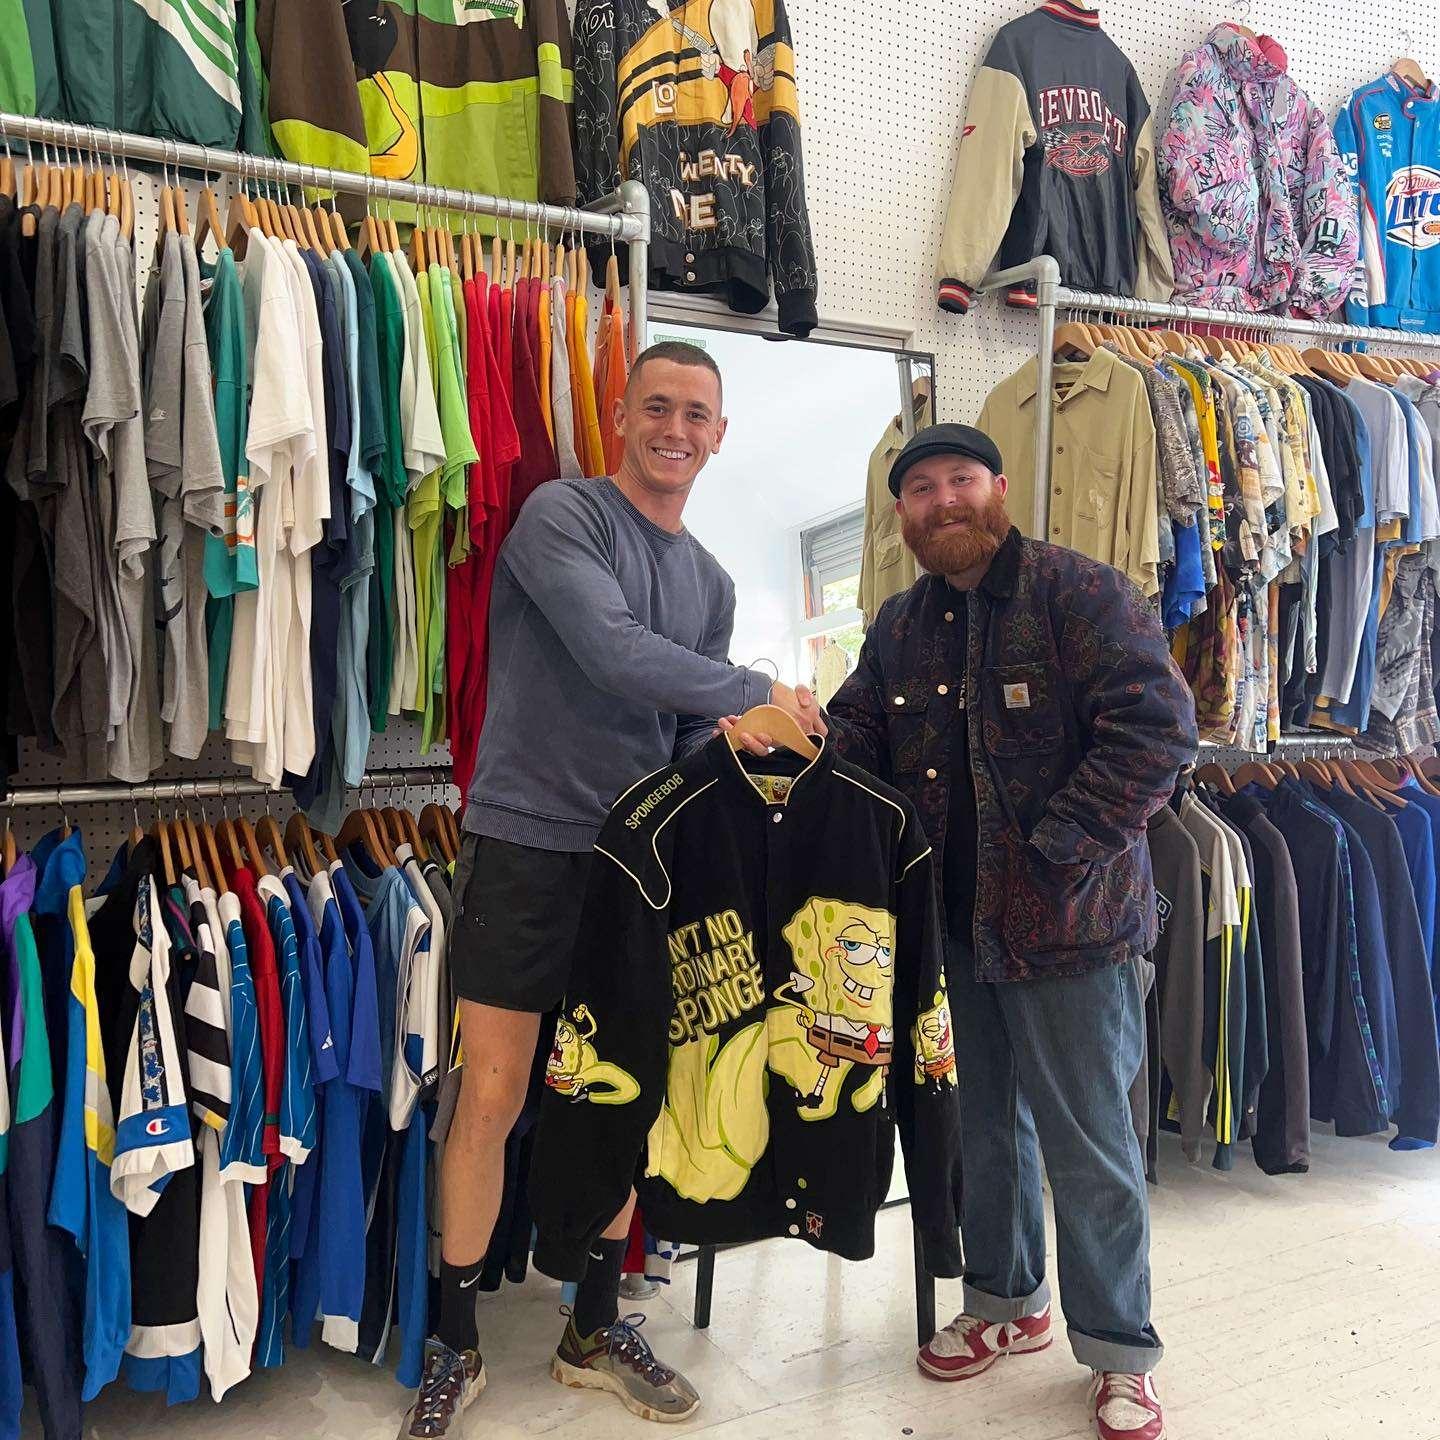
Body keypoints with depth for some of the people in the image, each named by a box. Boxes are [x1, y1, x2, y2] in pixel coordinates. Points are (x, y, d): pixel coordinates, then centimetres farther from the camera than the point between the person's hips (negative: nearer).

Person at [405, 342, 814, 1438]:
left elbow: (692, 739, 14)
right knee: (492, 1101, 0)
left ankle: (597, 1329, 31)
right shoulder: (563, 515, -5)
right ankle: (455, 1348, 21)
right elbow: (611, 652, -20)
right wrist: (757, 692, -11)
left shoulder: (711, 584, 15)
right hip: (528, 844, -5)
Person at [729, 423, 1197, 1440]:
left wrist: (1050, 848, -20)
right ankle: (1009, 1302, 41)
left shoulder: (1081, 592, -10)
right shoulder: (900, 626, 11)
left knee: (1089, 1145, 6)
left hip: (1067, 922, -6)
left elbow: (1158, 729, -17)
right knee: (980, 1125, 19)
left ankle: (1121, 1354, 27)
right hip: (950, 923, 6)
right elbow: (855, 735, 9)